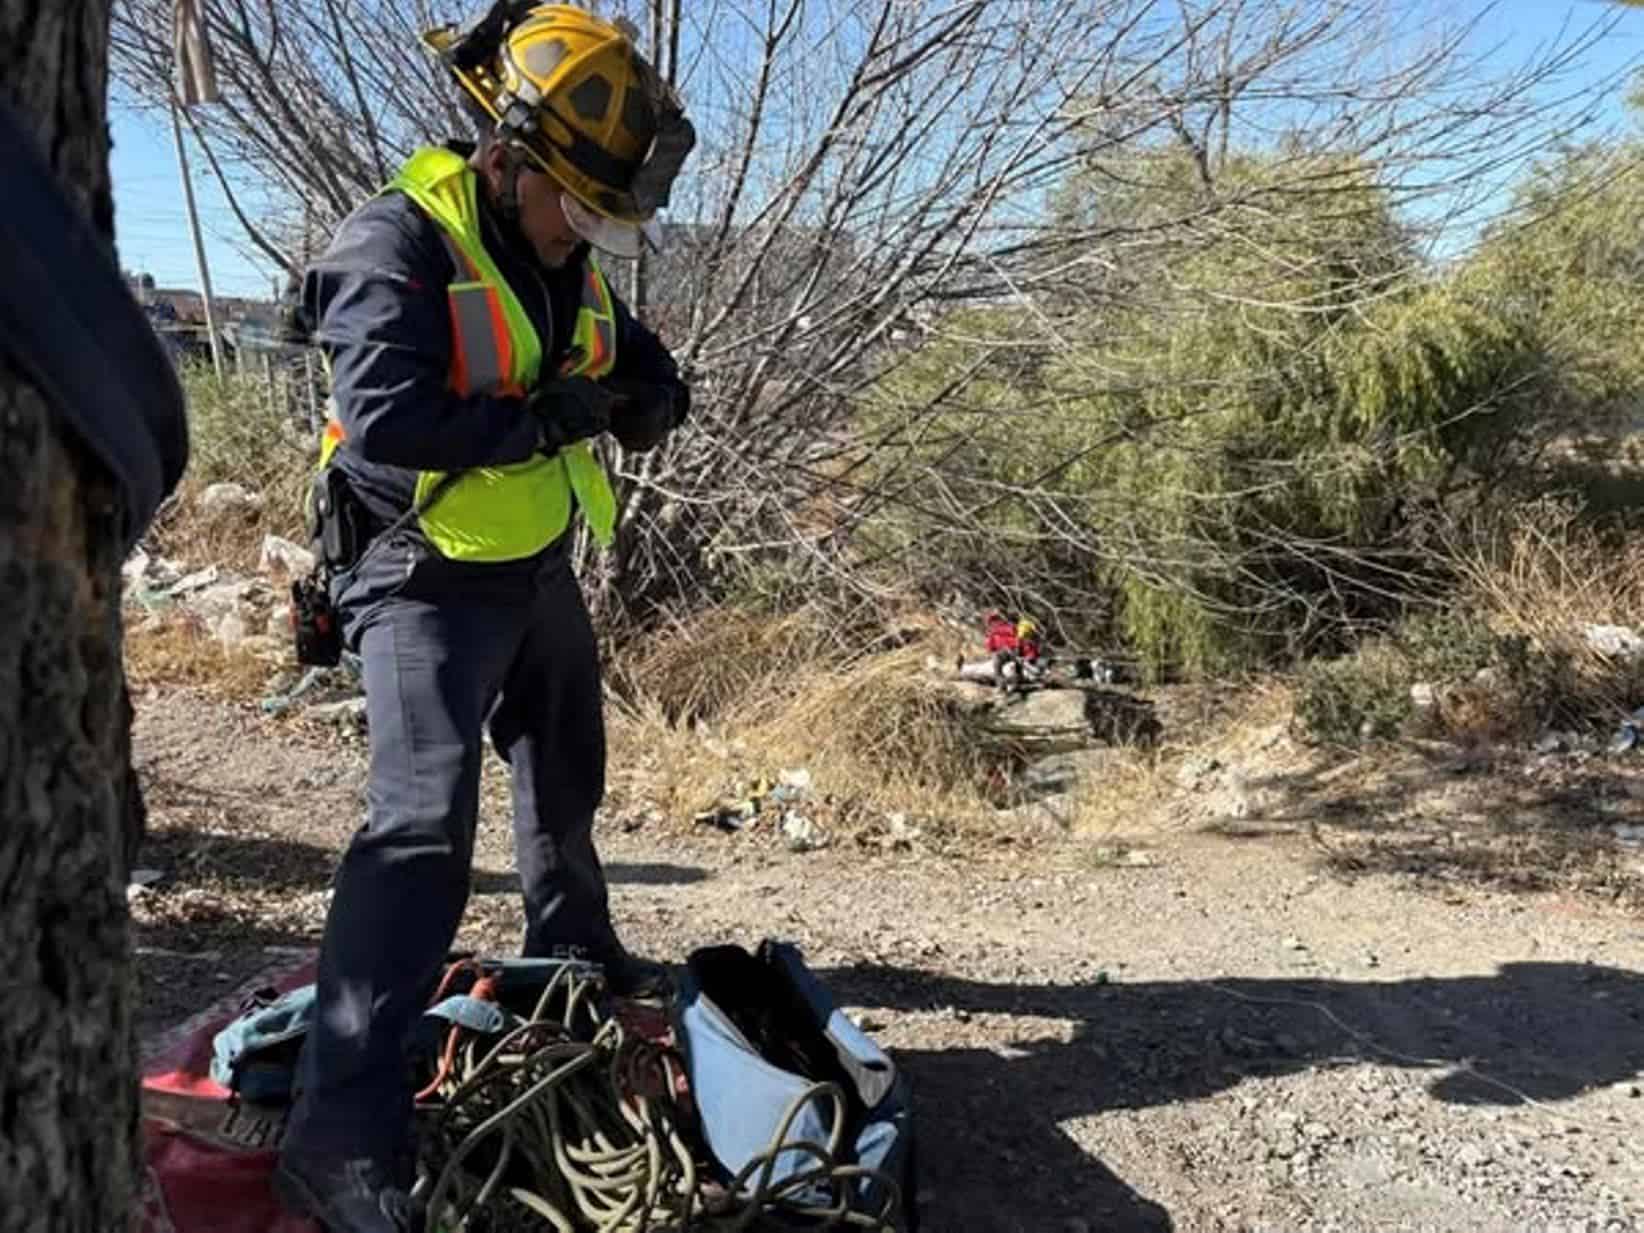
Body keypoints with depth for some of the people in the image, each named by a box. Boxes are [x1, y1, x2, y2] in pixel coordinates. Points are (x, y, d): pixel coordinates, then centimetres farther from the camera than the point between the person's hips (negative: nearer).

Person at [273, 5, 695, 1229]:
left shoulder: (565, 261, 5)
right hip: (431, 579, -8)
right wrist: (545, 416, -23)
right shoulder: (398, 243, -20)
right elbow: (385, 424, -33)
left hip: (541, 569, 8)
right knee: (425, 823, -19)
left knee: (567, 782, 23)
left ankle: (577, 951, 48)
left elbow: (653, 379, 14)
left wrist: (634, 395, -10)